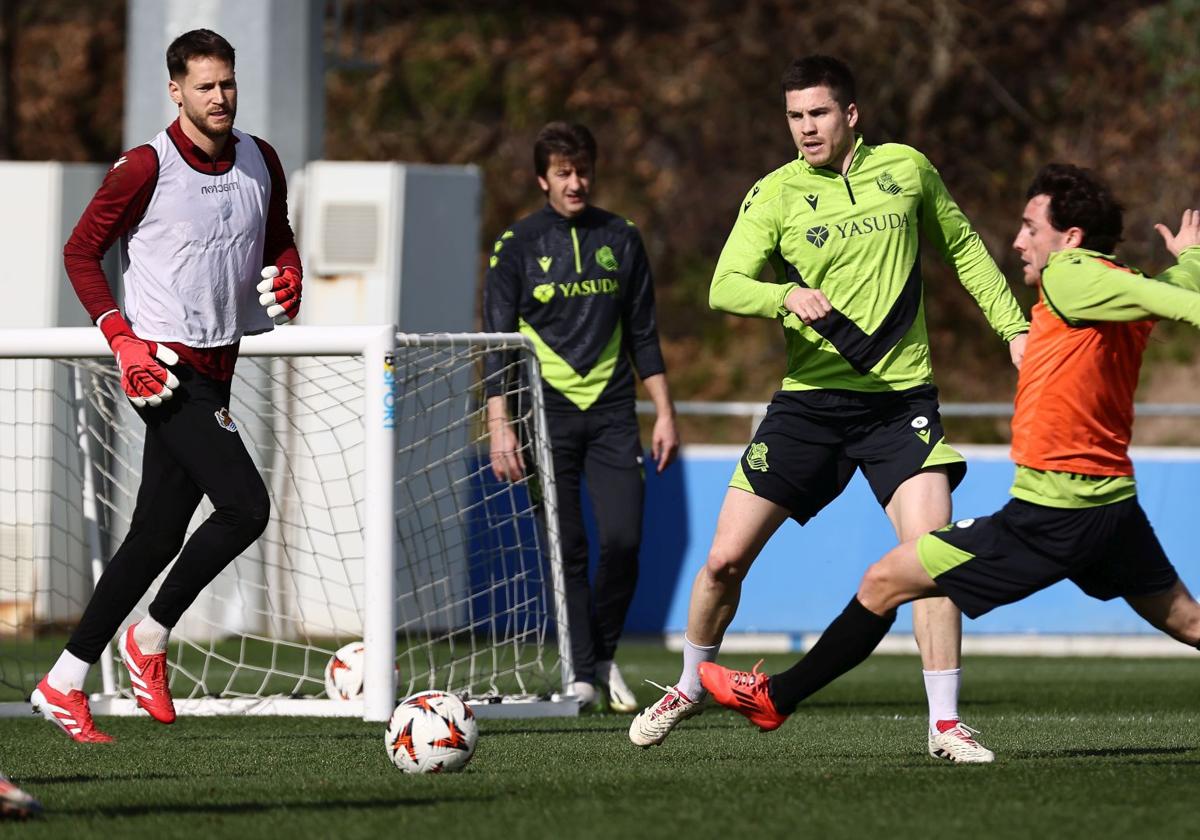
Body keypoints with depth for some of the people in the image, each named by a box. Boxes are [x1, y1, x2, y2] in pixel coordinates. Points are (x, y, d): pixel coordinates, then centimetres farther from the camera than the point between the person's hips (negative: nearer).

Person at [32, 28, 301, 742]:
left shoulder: (261, 161, 9)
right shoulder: (146, 168, -11)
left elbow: (279, 240, 24)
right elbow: (81, 252, -4)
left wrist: (287, 277, 0)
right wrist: (124, 340, -13)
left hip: (216, 368, 7)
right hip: (166, 366, -7)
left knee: (158, 534, 6)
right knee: (245, 505, -19)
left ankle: (65, 683, 13)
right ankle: (152, 636, 0)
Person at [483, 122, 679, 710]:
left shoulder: (621, 240, 10)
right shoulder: (517, 246, 2)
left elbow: (643, 335, 14)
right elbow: (497, 345, 0)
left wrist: (665, 413, 8)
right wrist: (500, 428, -8)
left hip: (611, 412, 2)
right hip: (547, 413, -2)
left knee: (623, 539, -9)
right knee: (567, 549, -6)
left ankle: (603, 654, 11)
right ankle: (581, 673, 1)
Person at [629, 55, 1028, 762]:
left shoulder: (906, 169, 3)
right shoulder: (776, 193, -1)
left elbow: (962, 247, 19)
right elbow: (725, 288, -12)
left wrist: (1014, 326, 15)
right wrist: (786, 294, -32)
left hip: (901, 396, 0)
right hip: (811, 399, 0)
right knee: (727, 557, 0)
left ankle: (946, 725, -9)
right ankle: (691, 687, 25)